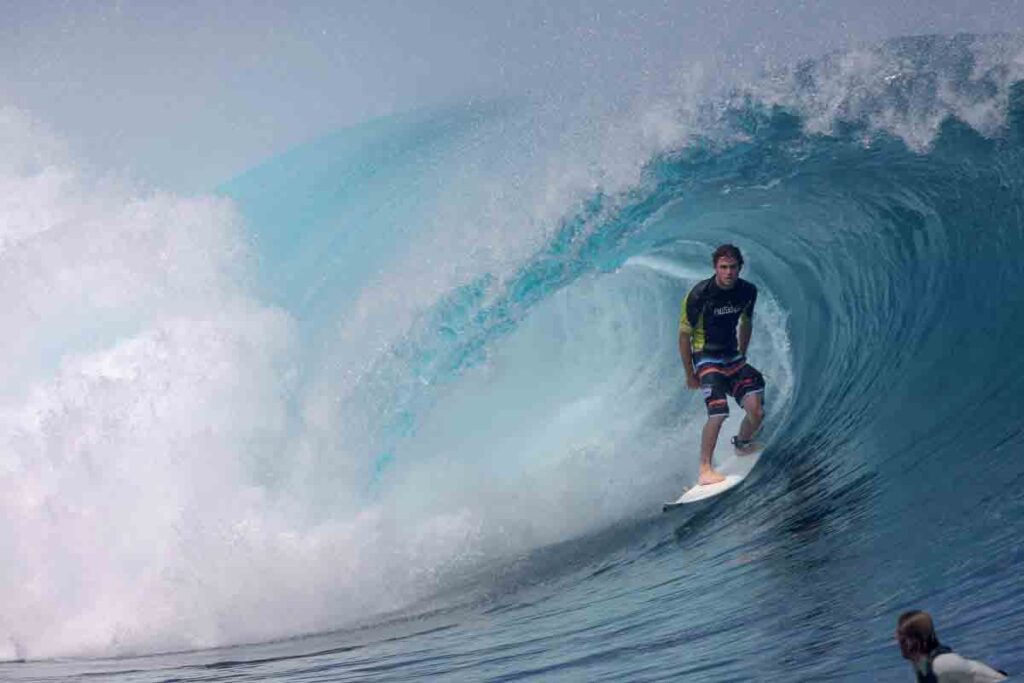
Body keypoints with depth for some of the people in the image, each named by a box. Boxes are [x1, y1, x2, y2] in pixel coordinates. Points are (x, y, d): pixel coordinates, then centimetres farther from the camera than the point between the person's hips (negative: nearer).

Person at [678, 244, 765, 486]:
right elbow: (684, 335, -8)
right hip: (707, 357, -5)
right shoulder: (699, 294, -17)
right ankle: (705, 470, -10)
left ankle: (742, 444, 25)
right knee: (718, 413, -23)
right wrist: (690, 374, -4)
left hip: (733, 358, 5)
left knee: (756, 412, -8)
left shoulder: (748, 291, -2)